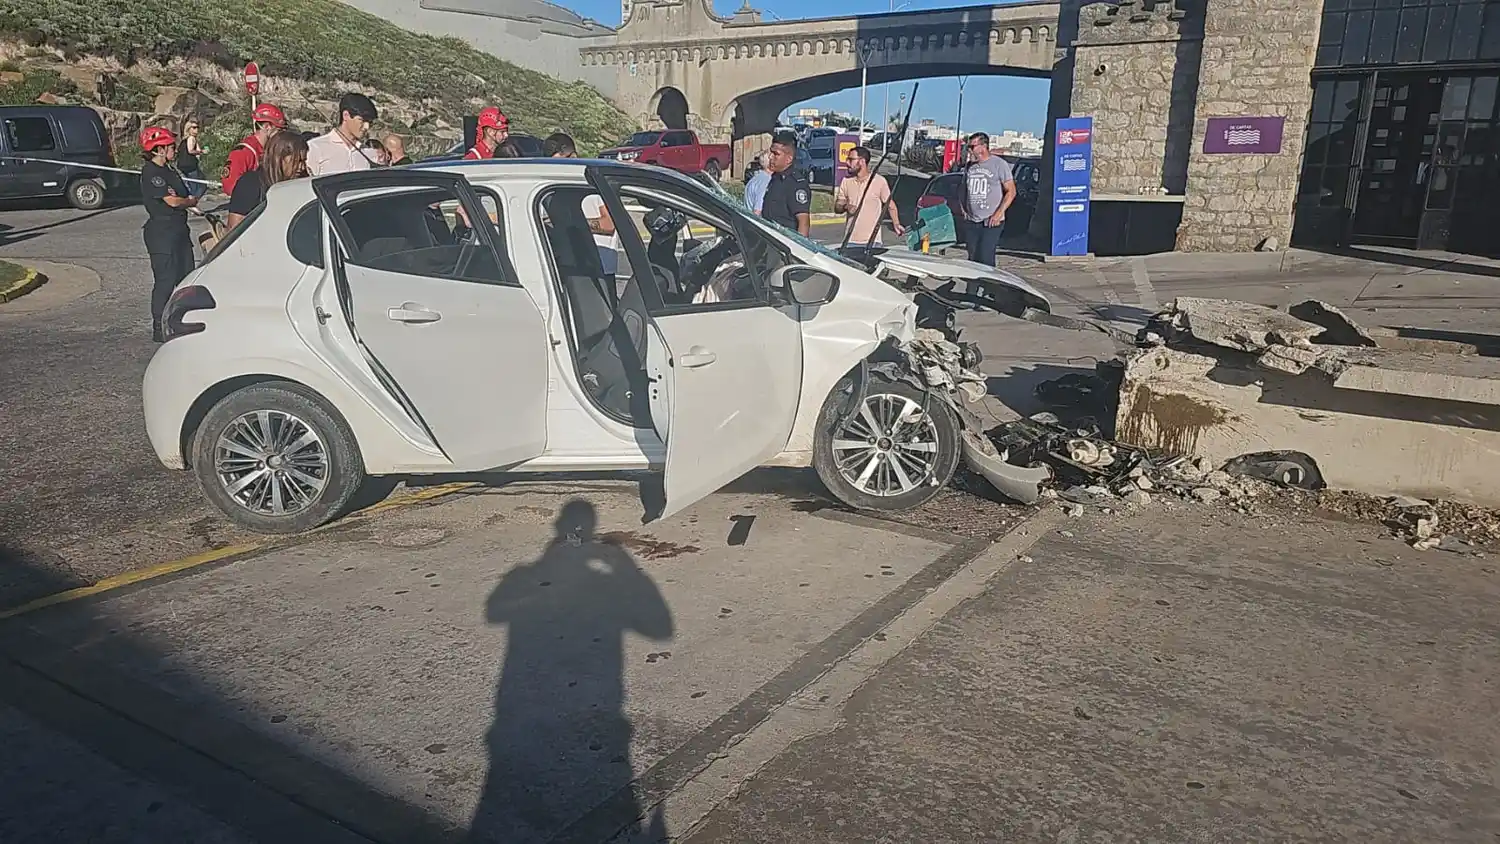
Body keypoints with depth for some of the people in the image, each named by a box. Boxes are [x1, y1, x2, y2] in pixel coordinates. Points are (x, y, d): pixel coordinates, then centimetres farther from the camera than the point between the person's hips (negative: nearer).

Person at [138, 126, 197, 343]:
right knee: (165, 280, -6)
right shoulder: (151, 172, -12)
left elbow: (184, 195, 13)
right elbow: (172, 201, -19)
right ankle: (159, 329, 1)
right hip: (161, 230, -9)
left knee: (186, 276, 12)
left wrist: (185, 201, -11)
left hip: (179, 229, 9)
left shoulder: (169, 171, 17)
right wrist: (192, 201, 0)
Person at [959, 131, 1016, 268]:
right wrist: (964, 209, 9)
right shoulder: (969, 166, 13)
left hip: (991, 222, -6)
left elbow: (1011, 191, -4)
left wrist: (999, 213, -15)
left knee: (985, 259, -14)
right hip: (971, 222, 6)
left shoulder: (999, 164, -4)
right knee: (973, 259, 8)